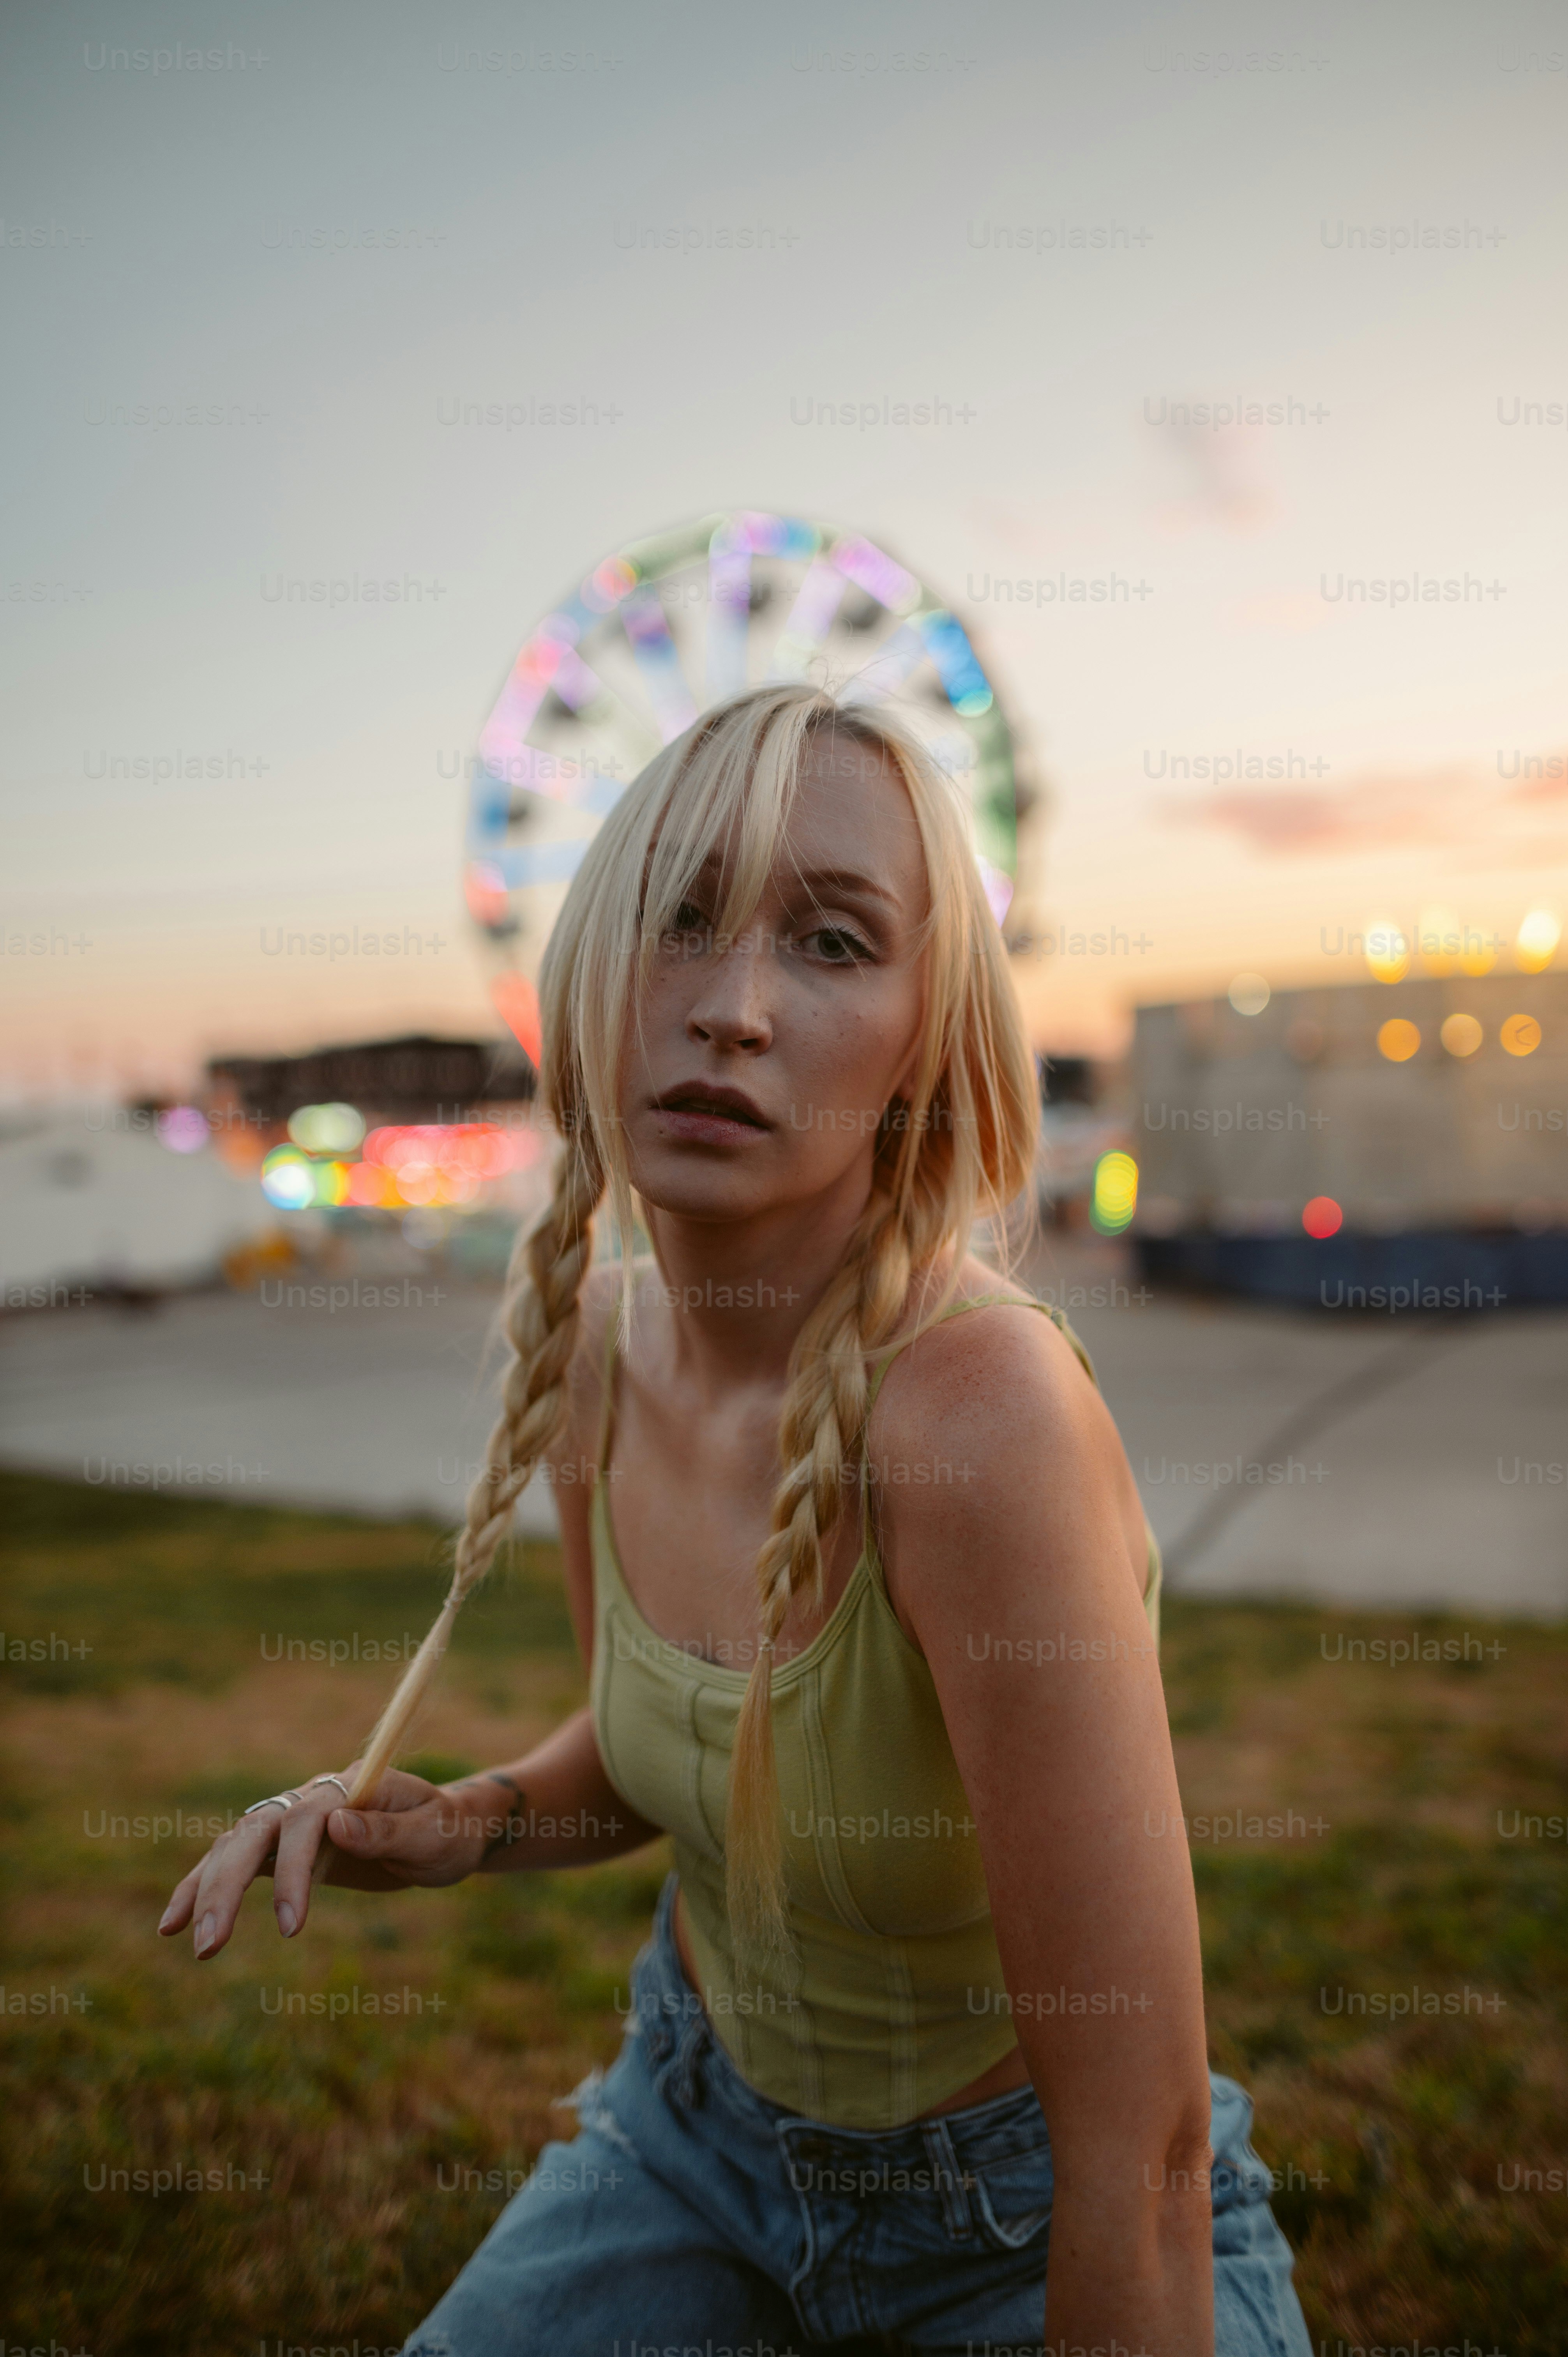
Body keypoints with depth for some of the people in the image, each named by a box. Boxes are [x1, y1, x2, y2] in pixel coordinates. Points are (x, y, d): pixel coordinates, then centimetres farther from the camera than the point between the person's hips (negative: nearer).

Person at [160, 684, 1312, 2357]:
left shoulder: (979, 1403, -34)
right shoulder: (596, 1336, -13)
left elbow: (1142, 2149, -26)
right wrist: (443, 1828, -12)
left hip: (1030, 2218, -4)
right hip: (698, 2120, 4)